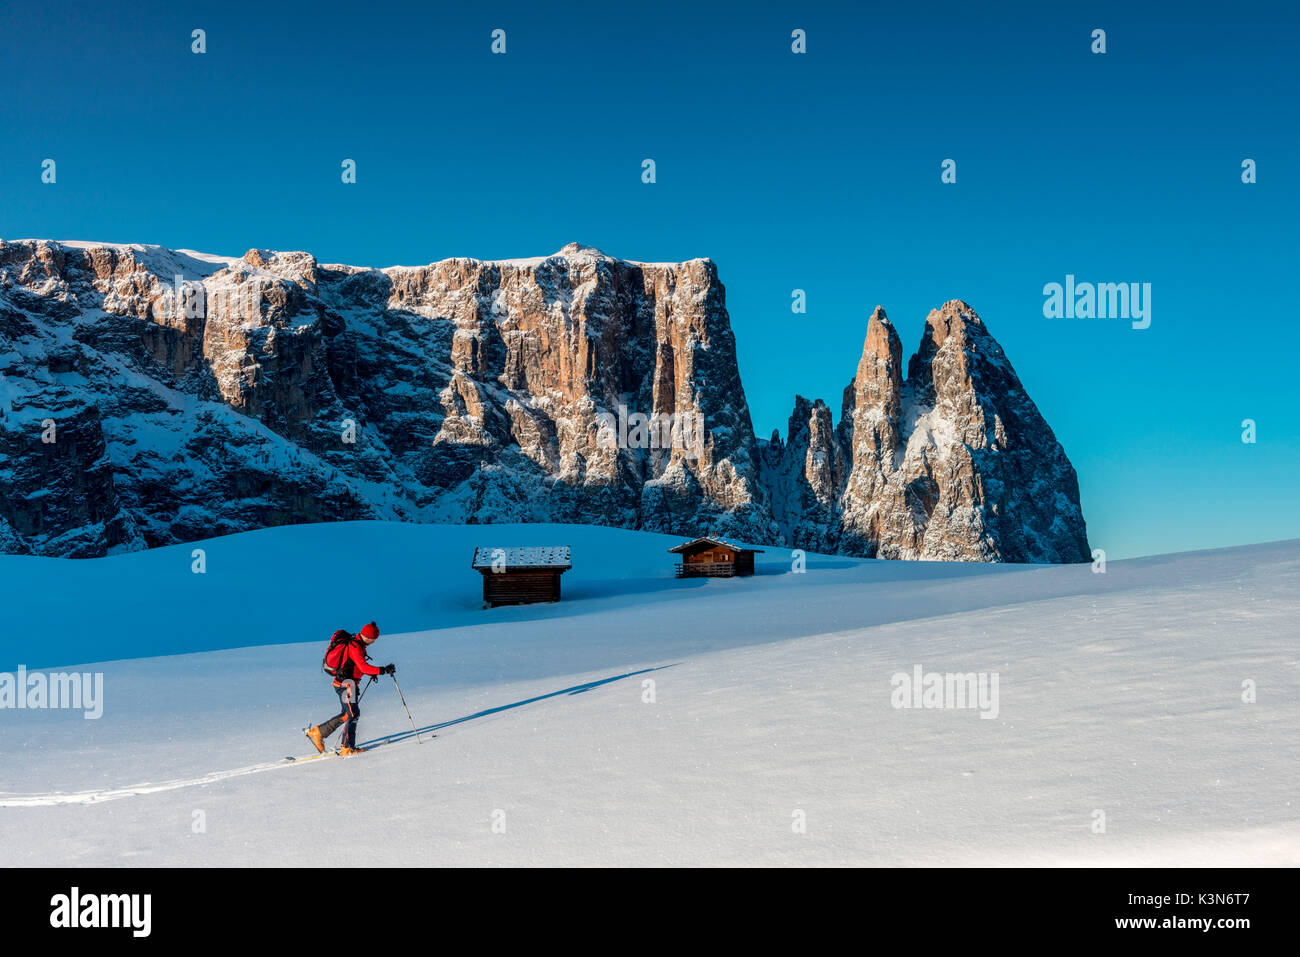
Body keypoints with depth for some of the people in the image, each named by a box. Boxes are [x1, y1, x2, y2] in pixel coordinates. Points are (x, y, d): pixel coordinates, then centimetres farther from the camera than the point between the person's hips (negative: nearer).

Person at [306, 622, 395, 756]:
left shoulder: (358, 644, 11)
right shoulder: (354, 647, -20)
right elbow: (363, 666, -30)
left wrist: (371, 673, 12)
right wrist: (382, 670, -32)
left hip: (343, 683, 10)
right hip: (345, 684, -10)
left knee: (346, 714, 17)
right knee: (353, 714, -5)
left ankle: (318, 732, 23)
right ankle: (347, 748, 0)